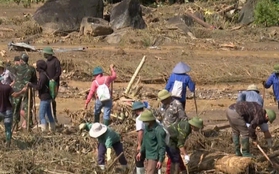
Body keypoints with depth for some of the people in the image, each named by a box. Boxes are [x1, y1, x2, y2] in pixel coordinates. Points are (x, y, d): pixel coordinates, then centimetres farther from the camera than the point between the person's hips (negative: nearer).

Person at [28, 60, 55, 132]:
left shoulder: (43, 75, -18)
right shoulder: (43, 74, 11)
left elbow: (38, 87, -22)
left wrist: (30, 84, -10)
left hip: (44, 98, -10)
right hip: (47, 97, 10)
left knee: (41, 115, -9)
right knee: (49, 114, 15)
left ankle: (44, 130, -11)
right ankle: (53, 129, 21)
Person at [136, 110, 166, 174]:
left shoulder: (159, 130, -25)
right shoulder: (147, 126, 1)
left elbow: (162, 146, -21)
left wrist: (160, 160, -21)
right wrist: (141, 152, 18)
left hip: (155, 156, -9)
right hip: (149, 154, 9)